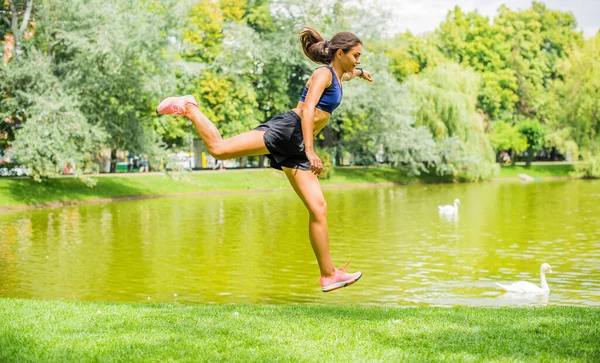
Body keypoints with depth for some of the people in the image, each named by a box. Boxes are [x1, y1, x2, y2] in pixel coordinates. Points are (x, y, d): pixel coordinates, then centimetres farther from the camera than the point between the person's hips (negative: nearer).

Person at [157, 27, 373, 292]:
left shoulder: (336, 76, 24)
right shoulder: (323, 73, -4)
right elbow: (307, 110, -18)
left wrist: (359, 74, 70)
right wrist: (310, 151, -27)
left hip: (295, 150, 8)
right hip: (286, 130, -8)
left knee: (318, 209, -2)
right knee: (219, 148, -21)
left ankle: (328, 275, 0)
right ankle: (188, 108, 5)